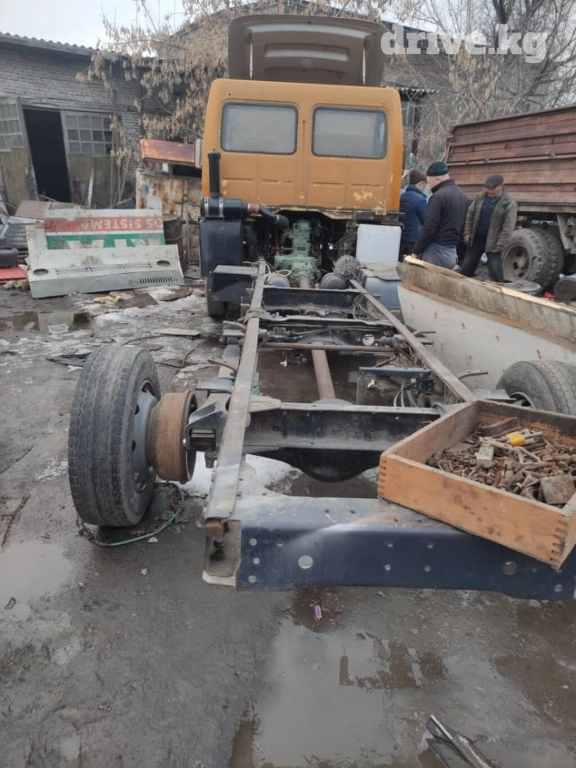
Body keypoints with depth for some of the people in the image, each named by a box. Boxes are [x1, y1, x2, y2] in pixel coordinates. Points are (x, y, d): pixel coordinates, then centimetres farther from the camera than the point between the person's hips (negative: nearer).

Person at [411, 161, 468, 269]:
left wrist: (416, 251, -11)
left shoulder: (438, 196, -15)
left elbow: (429, 228, -18)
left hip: (436, 250, -9)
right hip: (452, 251, 9)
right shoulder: (462, 195, 14)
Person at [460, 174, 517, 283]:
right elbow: (470, 215, 9)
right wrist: (467, 233, 1)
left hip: (493, 241, -4)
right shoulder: (480, 197, 0)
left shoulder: (509, 202, -12)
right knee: (466, 267, 10)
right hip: (476, 238, 4)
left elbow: (508, 226, -14)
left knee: (495, 270, -6)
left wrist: (499, 245, -19)